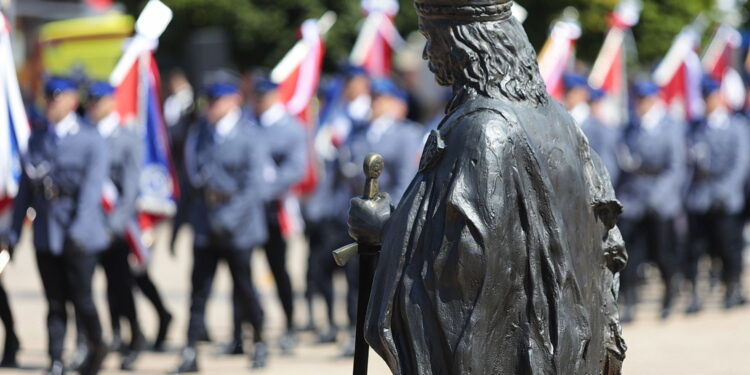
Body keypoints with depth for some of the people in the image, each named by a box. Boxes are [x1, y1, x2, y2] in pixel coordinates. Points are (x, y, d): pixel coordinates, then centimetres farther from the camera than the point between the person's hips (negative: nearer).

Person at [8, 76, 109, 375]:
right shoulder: (37, 140, 12)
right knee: (55, 302, 3)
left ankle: (96, 347, 23)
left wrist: (78, 230, -20)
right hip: (46, 235, 4)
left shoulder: (91, 140, -3)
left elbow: (91, 189, -11)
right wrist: (14, 231, 8)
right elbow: (25, 189, 13)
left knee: (81, 297, -2)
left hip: (80, 235, -4)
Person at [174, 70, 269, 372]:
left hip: (238, 227, -3)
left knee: (244, 288, 7)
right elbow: (194, 175, 15)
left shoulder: (249, 137, -7)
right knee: (199, 288, -3)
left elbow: (253, 186, -12)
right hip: (204, 227, 4)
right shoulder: (198, 135, 9)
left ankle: (259, 344, 27)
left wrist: (228, 217, -18)